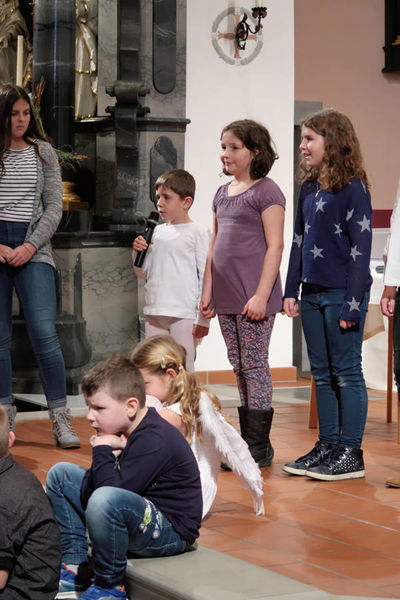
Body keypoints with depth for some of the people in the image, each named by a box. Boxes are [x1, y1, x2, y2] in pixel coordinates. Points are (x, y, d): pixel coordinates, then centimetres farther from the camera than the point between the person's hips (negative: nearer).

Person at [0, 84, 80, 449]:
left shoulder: (43, 153, 8)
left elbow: (54, 207, 5)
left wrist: (31, 246, -7)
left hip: (33, 250, 0)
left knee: (44, 333, -10)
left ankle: (61, 418, -6)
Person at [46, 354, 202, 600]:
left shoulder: (154, 441, -24)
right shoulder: (121, 432, 5)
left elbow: (114, 489, -31)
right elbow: (86, 491, 3)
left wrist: (102, 451, -17)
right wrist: (107, 454, -13)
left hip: (171, 531, -10)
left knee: (106, 499, -41)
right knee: (60, 474, 14)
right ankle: (76, 568, 11)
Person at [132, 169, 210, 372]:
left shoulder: (197, 232, -4)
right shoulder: (157, 231, 13)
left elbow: (206, 276, -6)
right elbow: (143, 273, 19)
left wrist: (203, 318, -11)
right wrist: (138, 252, -1)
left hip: (184, 314, -6)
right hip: (154, 312, 6)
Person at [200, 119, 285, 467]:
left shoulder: (266, 191, -6)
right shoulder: (223, 194, 16)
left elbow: (275, 246, -12)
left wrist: (261, 295, -18)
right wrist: (208, 291, 14)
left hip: (254, 297, -7)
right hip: (226, 297, 7)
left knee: (255, 366, -5)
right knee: (240, 369, 10)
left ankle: (259, 446, 1)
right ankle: (247, 442, 16)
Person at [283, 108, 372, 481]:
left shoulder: (353, 188, -10)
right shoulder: (308, 188, 12)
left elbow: (360, 248, -13)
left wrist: (353, 305, -15)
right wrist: (291, 291, 13)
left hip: (342, 293, -7)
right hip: (312, 294, 8)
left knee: (346, 373, -2)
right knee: (322, 374, 12)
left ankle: (351, 454, 5)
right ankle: (327, 446, 21)